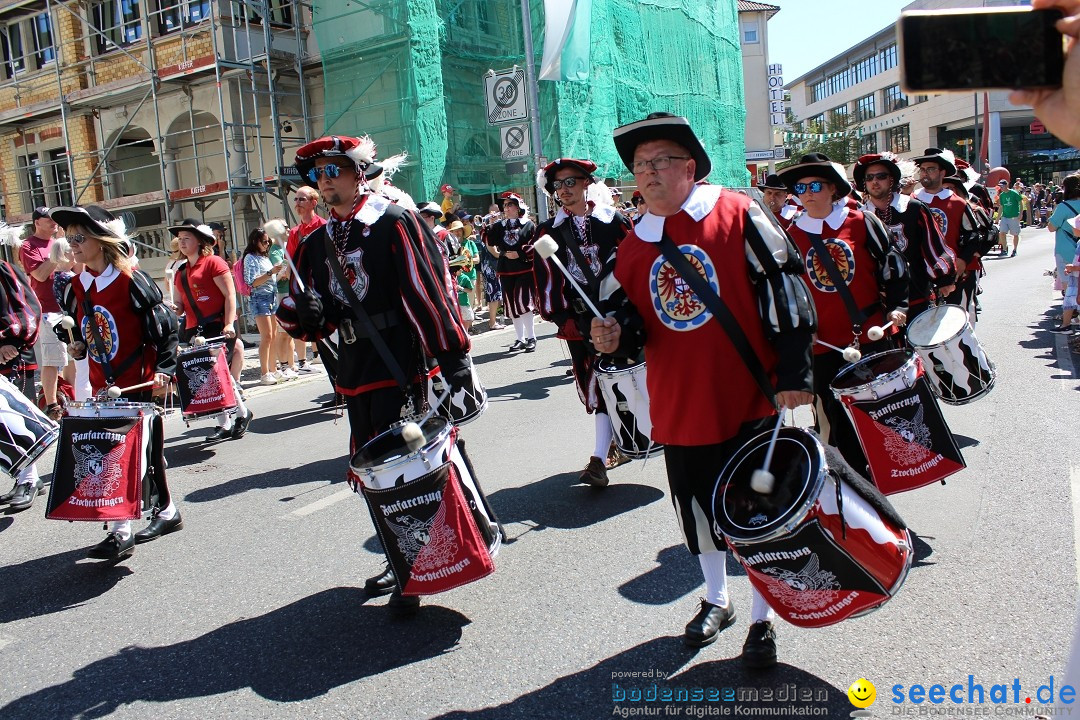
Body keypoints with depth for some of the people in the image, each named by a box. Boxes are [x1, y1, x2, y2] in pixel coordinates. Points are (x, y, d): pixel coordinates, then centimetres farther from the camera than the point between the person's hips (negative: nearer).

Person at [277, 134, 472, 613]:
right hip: (354, 375, 7)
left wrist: (455, 363, -18)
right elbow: (316, 322, 14)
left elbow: (431, 295, -14)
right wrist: (296, 313, -10)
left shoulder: (396, 224, -9)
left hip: (403, 371, -7)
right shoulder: (317, 243, 12)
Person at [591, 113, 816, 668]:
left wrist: (794, 373, -12)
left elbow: (786, 289, -9)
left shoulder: (737, 215, -8)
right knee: (698, 508, 17)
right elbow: (629, 320, 12)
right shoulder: (632, 245, 5)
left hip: (748, 400, -4)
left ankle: (762, 621, 28)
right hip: (678, 408, 4)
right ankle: (716, 600, 43)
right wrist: (615, 337, -13)